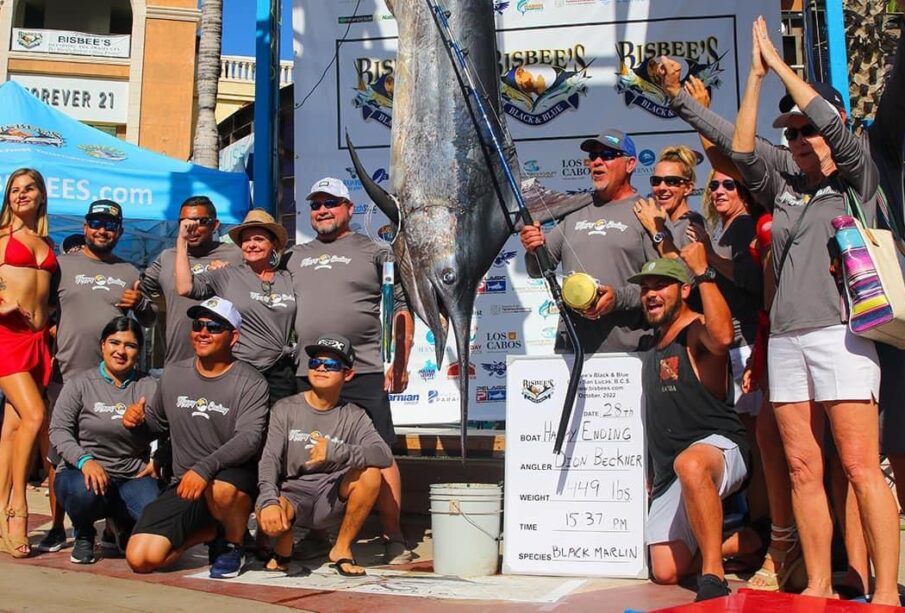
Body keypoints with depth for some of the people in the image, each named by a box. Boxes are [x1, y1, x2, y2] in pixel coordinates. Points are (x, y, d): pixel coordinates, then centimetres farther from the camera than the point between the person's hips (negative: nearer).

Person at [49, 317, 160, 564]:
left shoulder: (149, 387, 7)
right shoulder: (80, 384, 3)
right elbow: (59, 430, -4)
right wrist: (85, 460, -20)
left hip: (133, 477, 1)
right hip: (81, 471, -1)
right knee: (86, 492, -38)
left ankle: (124, 524, 14)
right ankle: (84, 535, 2)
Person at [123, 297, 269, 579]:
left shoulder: (250, 383, -8)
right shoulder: (173, 374, 9)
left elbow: (250, 438, -21)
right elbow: (158, 421, 24)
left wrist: (205, 468, -34)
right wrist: (137, 418, -1)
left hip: (233, 476, -4)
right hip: (183, 483, 4)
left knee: (221, 490, -42)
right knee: (140, 559, -15)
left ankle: (234, 545, -6)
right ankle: (211, 532, 13)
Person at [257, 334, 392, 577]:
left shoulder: (354, 416, 1)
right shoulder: (285, 409, 0)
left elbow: (384, 455, -17)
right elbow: (269, 460, -11)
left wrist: (336, 453, -33)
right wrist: (269, 501, -31)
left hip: (331, 499, 1)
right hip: (292, 494, -1)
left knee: (370, 473, -27)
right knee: (266, 516, -34)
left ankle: (342, 549, -5)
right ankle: (283, 546, 5)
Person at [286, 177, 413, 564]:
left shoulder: (373, 252, 6)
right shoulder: (296, 257, 19)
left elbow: (401, 307, 3)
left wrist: (400, 363, -4)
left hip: (364, 373, -4)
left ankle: (393, 539, 3)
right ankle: (316, 536, 21)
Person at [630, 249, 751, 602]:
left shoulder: (698, 330, -4)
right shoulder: (651, 346, 19)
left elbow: (722, 336, -31)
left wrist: (702, 272, -25)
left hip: (719, 446, -8)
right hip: (669, 474, 8)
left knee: (690, 463, -44)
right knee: (667, 573, -2)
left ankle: (714, 576, -34)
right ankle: (740, 542, 23)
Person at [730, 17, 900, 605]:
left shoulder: (858, 181, 9)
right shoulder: (783, 190, 21)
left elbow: (832, 124, -3)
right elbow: (743, 152, 9)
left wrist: (781, 65, 5)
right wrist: (756, 78, 7)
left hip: (839, 331, -5)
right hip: (785, 338, 5)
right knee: (804, 469, 2)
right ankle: (819, 587, 7)